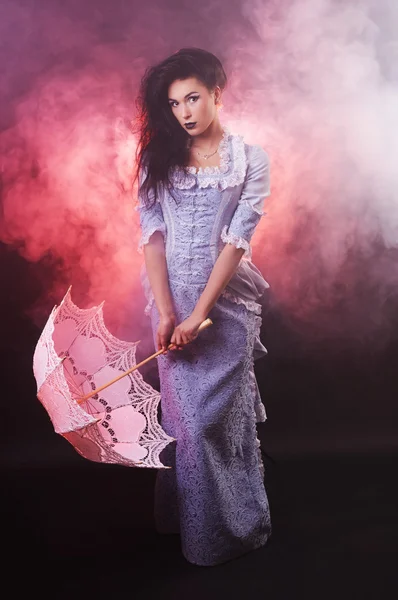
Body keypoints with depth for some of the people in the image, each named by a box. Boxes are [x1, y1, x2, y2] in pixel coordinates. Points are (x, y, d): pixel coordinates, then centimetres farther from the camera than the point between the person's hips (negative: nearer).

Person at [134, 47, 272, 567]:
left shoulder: (250, 160, -1)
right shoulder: (158, 158, 6)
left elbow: (237, 240, -10)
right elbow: (152, 234, -3)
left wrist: (199, 314, -17)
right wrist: (165, 312, -13)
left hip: (227, 300, -2)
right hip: (172, 299, 2)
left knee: (219, 413, 3)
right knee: (182, 411, 9)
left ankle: (231, 527, 24)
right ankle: (189, 518, 29)